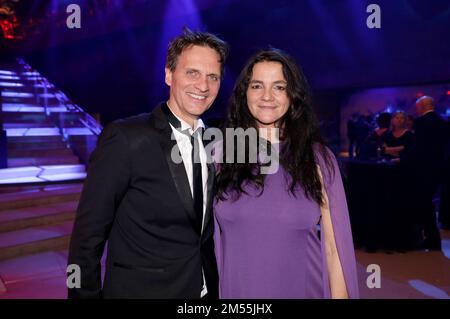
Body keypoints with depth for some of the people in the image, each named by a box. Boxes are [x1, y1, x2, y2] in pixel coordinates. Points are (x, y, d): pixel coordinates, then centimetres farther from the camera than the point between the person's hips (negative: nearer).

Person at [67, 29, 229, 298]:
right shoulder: (124, 138, -18)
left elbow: (204, 231, 8)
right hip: (141, 289, -5)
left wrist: (213, 285, 5)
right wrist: (85, 294, -12)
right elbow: (88, 235, -15)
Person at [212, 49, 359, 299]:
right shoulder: (220, 153, -5)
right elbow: (207, 234, 2)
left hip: (303, 290, 0)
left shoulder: (317, 157, -5)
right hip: (235, 290, 0)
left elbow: (333, 245, -3)